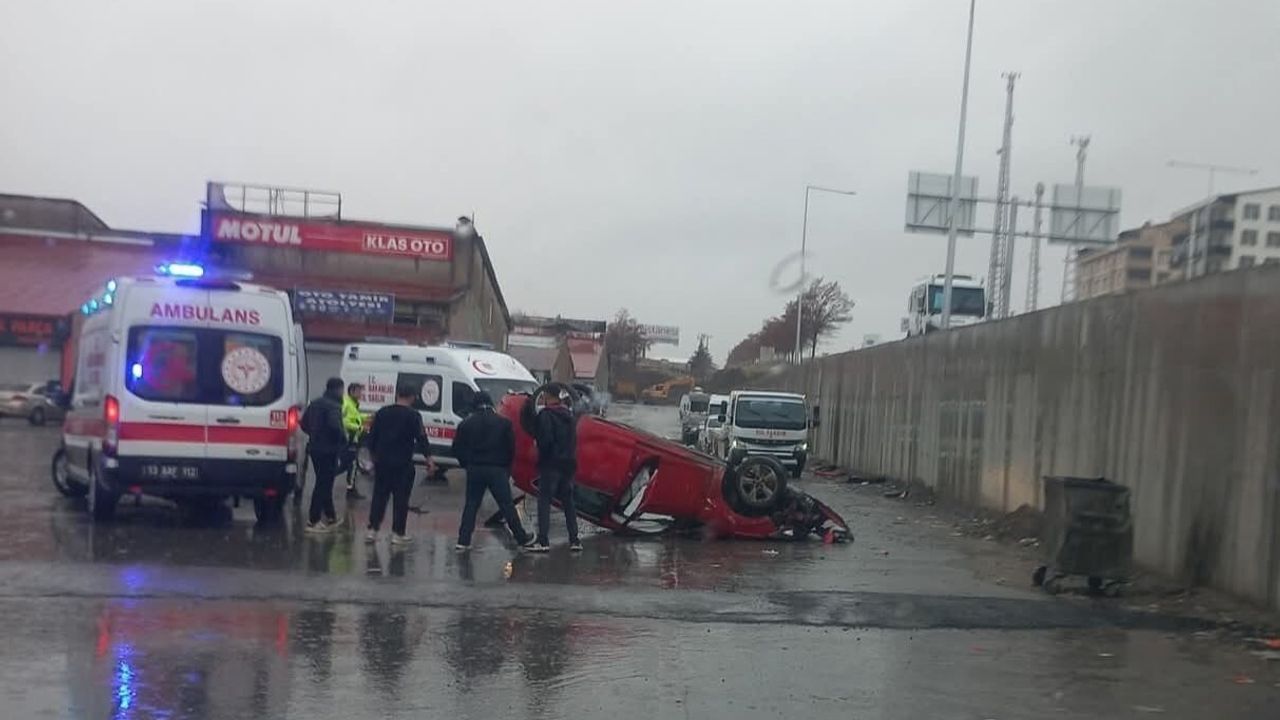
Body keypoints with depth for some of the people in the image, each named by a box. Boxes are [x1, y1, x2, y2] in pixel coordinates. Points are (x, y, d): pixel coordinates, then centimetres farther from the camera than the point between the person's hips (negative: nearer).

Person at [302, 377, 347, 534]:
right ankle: (313, 521, -4)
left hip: (315, 448, 9)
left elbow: (304, 423, 17)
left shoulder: (315, 403, 13)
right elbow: (335, 425, -30)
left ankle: (330, 517, 28)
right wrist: (343, 439, -14)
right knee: (323, 484, -4)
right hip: (328, 449, -9)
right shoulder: (333, 406, -16)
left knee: (324, 482, 18)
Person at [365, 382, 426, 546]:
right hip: (403, 463, -4)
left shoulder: (382, 412, 7)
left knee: (379, 495, 12)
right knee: (401, 498, 2)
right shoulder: (413, 415, -9)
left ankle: (372, 530, 9)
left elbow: (372, 435, 10)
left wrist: (373, 455, 21)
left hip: (382, 461, 5)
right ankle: (398, 533, 4)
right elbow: (421, 438, -11)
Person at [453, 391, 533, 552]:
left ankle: (463, 541, 5)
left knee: (471, 505, 10)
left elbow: (457, 448, 1)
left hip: (475, 470, 1)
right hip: (497, 470, -1)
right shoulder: (503, 422, -1)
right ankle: (523, 539, 10)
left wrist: (467, 465, 14)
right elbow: (511, 448, 0)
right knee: (507, 505, 5)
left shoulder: (466, 424, 2)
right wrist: (506, 467, 13)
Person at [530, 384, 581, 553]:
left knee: (544, 501, -3)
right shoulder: (568, 415, 12)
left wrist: (542, 454, -3)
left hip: (550, 464, -7)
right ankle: (574, 540, 12)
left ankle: (543, 541, -7)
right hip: (568, 464, 7)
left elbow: (544, 439, -19)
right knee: (568, 502, 12)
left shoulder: (546, 415, -12)